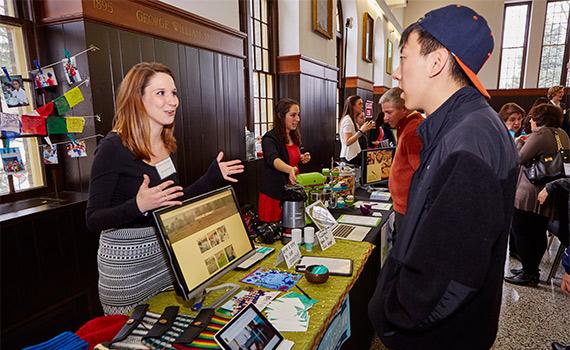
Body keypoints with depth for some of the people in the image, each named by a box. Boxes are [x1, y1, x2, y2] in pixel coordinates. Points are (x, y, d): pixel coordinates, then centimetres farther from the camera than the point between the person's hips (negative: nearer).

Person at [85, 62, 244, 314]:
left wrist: (212, 177, 4)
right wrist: (138, 206, -33)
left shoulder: (165, 144, 3)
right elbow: (93, 220, -16)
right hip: (126, 265, -6)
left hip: (166, 253, 6)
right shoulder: (114, 148, -18)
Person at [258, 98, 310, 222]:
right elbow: (273, 160, -35)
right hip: (274, 195, -7)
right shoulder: (270, 138, -15)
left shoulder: (294, 136, 8)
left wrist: (301, 159, 3)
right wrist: (290, 169, -54)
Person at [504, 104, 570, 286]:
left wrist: (518, 143, 4)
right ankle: (532, 270, 27)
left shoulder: (540, 134, -15)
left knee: (521, 232, 1)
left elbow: (520, 158, -14)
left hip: (530, 194, -9)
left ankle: (528, 274, 6)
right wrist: (528, 142, 15)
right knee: (538, 234, 17)